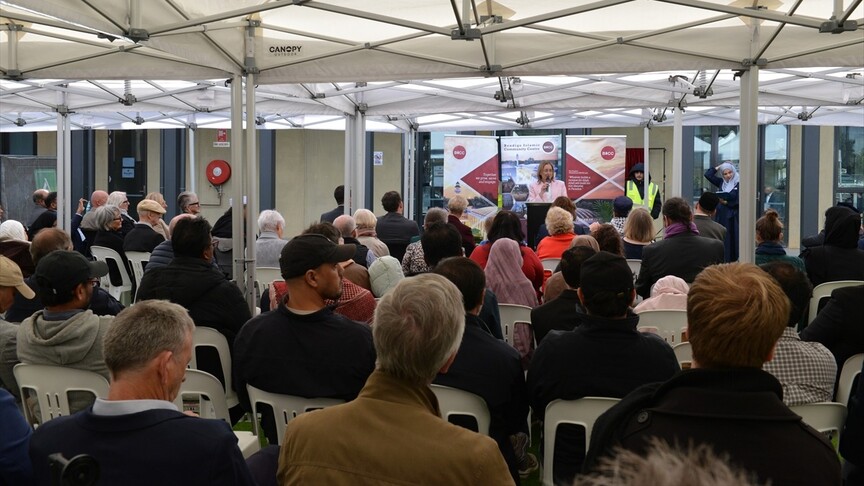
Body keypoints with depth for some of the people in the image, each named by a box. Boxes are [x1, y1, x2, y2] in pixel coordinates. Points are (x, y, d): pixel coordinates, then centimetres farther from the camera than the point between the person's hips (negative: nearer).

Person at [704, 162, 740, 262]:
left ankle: (732, 261, -2)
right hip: (721, 216, 5)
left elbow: (738, 202, -10)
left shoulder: (738, 184, -5)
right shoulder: (721, 182, 10)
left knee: (731, 241, -5)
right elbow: (708, 175, 7)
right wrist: (719, 167, 6)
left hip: (732, 217, -5)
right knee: (721, 241, 3)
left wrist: (726, 203, -16)